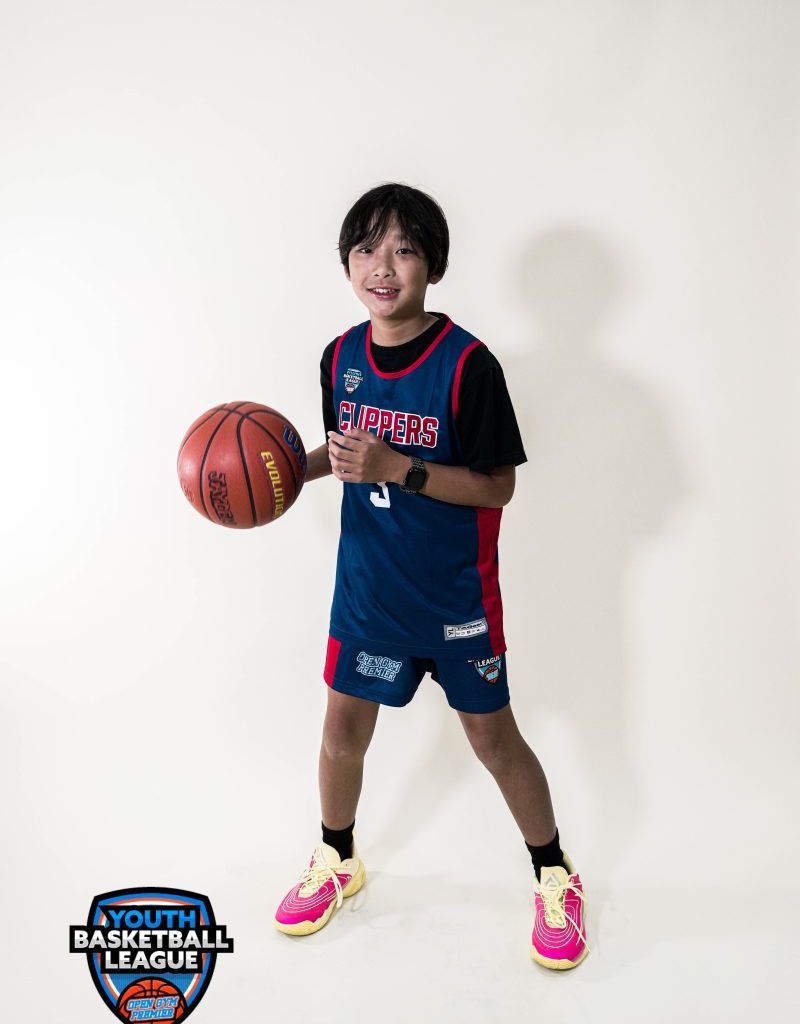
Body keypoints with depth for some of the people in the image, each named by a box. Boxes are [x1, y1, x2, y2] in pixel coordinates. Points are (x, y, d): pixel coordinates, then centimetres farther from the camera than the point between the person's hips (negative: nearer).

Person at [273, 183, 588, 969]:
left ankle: (554, 878, 35)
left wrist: (397, 468, -28)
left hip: (456, 594, -4)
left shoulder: (467, 364, -18)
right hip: (366, 582, 5)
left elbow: (497, 486, -17)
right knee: (343, 728, 15)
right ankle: (335, 861, 43)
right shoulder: (340, 357, -1)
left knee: (493, 738, 9)